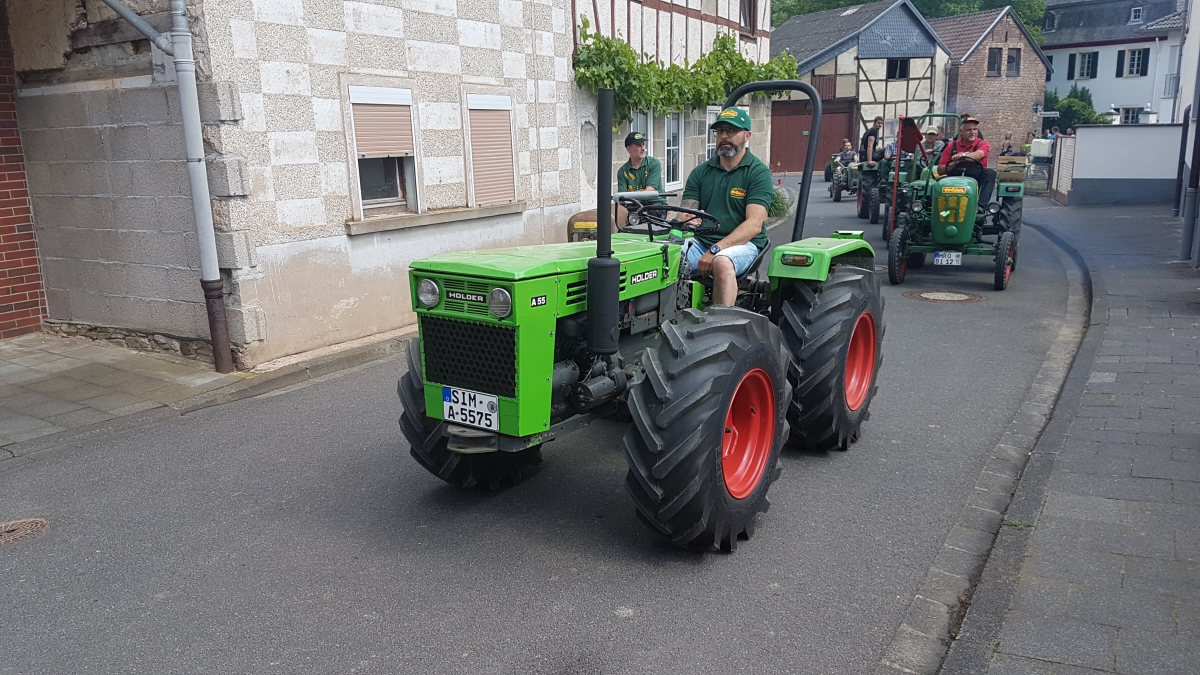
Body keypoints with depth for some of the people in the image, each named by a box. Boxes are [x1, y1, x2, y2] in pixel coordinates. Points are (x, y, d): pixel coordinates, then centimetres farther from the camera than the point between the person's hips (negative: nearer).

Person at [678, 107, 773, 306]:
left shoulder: (758, 172, -3)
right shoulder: (700, 172, 11)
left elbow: (754, 224, -13)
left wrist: (715, 250, -24)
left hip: (743, 243, -4)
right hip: (701, 241, 4)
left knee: (722, 262, -37)